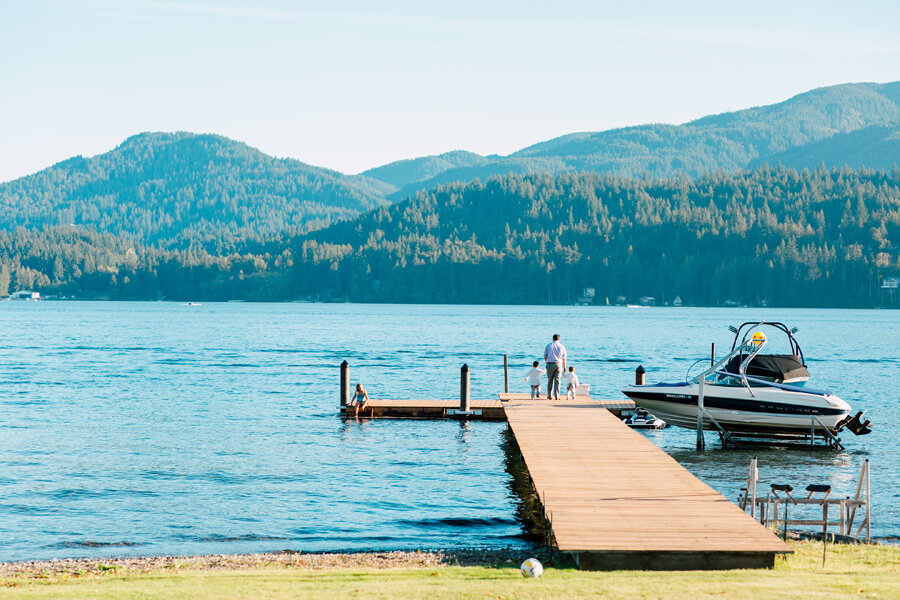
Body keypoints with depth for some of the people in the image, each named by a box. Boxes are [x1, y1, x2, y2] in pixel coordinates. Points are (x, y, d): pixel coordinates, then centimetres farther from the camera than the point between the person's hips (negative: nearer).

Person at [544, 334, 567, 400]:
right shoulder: (562, 347, 4)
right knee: (557, 381, 0)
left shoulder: (548, 345, 3)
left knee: (550, 381, 9)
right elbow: (564, 359, 4)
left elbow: (545, 357, 4)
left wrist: (546, 363, 21)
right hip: (558, 364, 0)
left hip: (550, 364, 0)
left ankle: (549, 396, 13)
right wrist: (564, 368, 14)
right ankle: (556, 396, -7)